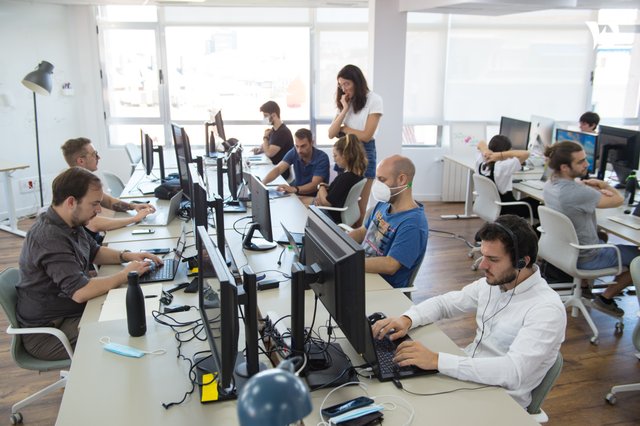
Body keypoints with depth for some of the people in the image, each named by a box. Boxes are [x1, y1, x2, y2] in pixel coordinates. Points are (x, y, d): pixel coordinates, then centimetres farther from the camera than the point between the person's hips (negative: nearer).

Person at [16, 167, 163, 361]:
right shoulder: (50, 238, -28)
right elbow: (79, 292, -34)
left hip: (71, 311, 9)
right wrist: (124, 275, -21)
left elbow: (94, 251, 19)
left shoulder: (69, 224, 3)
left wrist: (127, 256, 1)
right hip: (47, 333, -9)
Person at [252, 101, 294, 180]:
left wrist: (265, 137, -9)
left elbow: (269, 153, -25)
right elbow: (268, 146, 23)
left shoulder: (283, 132, -21)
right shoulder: (273, 129, 7)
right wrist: (260, 149, 0)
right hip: (273, 167, 8)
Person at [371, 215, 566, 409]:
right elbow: (444, 302, 12)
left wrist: (437, 360, -37)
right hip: (467, 373, 7)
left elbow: (513, 371, -34)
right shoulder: (492, 282, 1)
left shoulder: (547, 309, -23)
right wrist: (407, 319, -9)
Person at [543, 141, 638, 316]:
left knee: (603, 236, 36)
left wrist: (598, 190, -9)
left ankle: (583, 285, 33)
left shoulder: (549, 185, -8)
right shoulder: (578, 193, -34)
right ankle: (605, 299, 16)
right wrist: (603, 185, -2)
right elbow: (618, 200, -20)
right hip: (584, 258, -8)